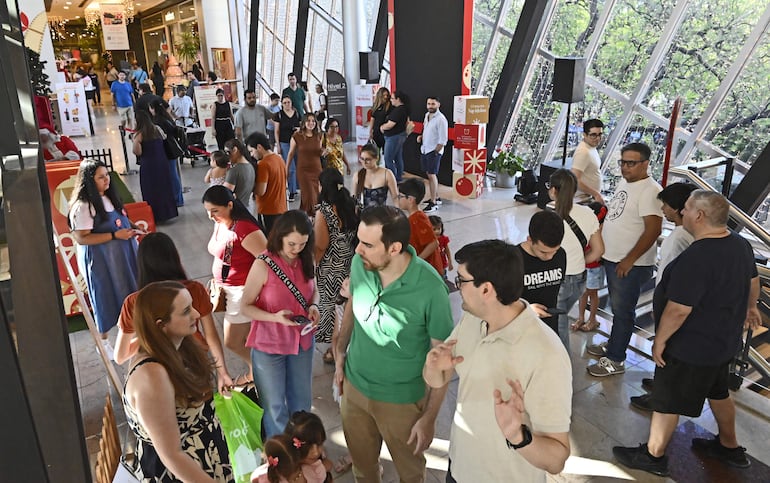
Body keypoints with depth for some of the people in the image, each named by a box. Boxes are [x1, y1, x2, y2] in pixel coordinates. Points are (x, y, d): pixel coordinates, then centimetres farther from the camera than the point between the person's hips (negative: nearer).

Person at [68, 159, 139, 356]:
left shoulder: (109, 196, 6)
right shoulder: (82, 206, -21)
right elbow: (81, 238, -23)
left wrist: (130, 228, 2)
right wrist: (115, 235, -26)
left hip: (120, 255, 8)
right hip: (99, 259, -8)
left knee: (127, 293, 17)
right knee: (106, 298, 6)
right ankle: (103, 342, 25)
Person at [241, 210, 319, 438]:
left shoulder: (306, 260, -7)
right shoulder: (263, 265, -22)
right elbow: (245, 306, -15)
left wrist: (314, 306, -12)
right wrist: (275, 317, -30)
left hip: (302, 341, 5)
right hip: (268, 345, -4)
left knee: (301, 401, 22)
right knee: (274, 406, 15)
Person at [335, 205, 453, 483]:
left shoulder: (430, 289, -29)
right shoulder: (359, 264, -15)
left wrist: (430, 417, -12)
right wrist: (340, 354, 8)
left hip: (402, 400, -3)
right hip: (354, 386, 4)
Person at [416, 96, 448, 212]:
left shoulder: (441, 119, -16)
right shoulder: (427, 115, 9)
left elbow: (443, 140, -17)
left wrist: (435, 152, -16)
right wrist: (421, 136, 6)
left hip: (434, 151, -8)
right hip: (424, 149, 8)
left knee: (432, 175, -9)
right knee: (430, 174, 14)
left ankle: (433, 203, -6)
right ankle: (436, 197, 27)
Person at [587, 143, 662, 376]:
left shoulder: (650, 191, -19)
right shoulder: (624, 183, 9)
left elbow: (653, 230, -24)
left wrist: (630, 260, -22)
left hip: (630, 265, -9)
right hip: (612, 258, 9)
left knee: (622, 311, 2)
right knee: (617, 308, 21)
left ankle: (615, 360, 13)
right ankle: (613, 345, 36)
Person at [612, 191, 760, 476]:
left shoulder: (695, 258, -32)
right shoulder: (740, 244, -1)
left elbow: (678, 309, -31)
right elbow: (753, 280, 17)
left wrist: (660, 340, -17)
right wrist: (750, 306, 35)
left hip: (691, 348, -9)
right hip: (724, 341, 9)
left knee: (667, 400, 7)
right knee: (718, 392, 28)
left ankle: (653, 455, 24)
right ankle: (730, 448, 46)